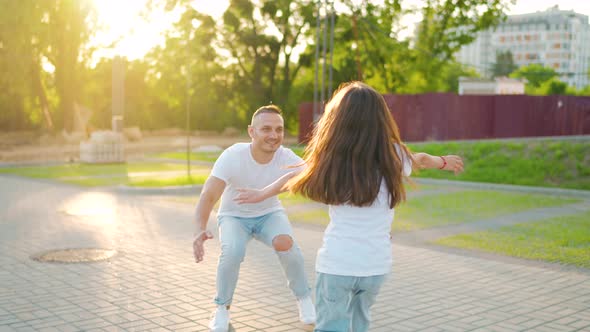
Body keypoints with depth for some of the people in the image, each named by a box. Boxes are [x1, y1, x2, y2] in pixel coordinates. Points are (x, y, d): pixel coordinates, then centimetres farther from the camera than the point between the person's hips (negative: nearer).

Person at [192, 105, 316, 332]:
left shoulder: (287, 158, -25)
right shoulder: (232, 156, -30)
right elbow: (209, 196, -35)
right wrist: (200, 229, -53)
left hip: (269, 213, 1)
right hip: (234, 216, -1)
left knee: (288, 246, -25)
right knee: (232, 252, -29)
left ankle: (304, 298, 4)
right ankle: (222, 308, -1)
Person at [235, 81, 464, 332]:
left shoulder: (331, 160, -8)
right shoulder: (393, 156, -2)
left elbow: (296, 177, 8)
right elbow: (420, 159, 20)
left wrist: (262, 193, 26)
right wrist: (444, 161, 43)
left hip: (336, 264, -2)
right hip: (376, 265, 3)